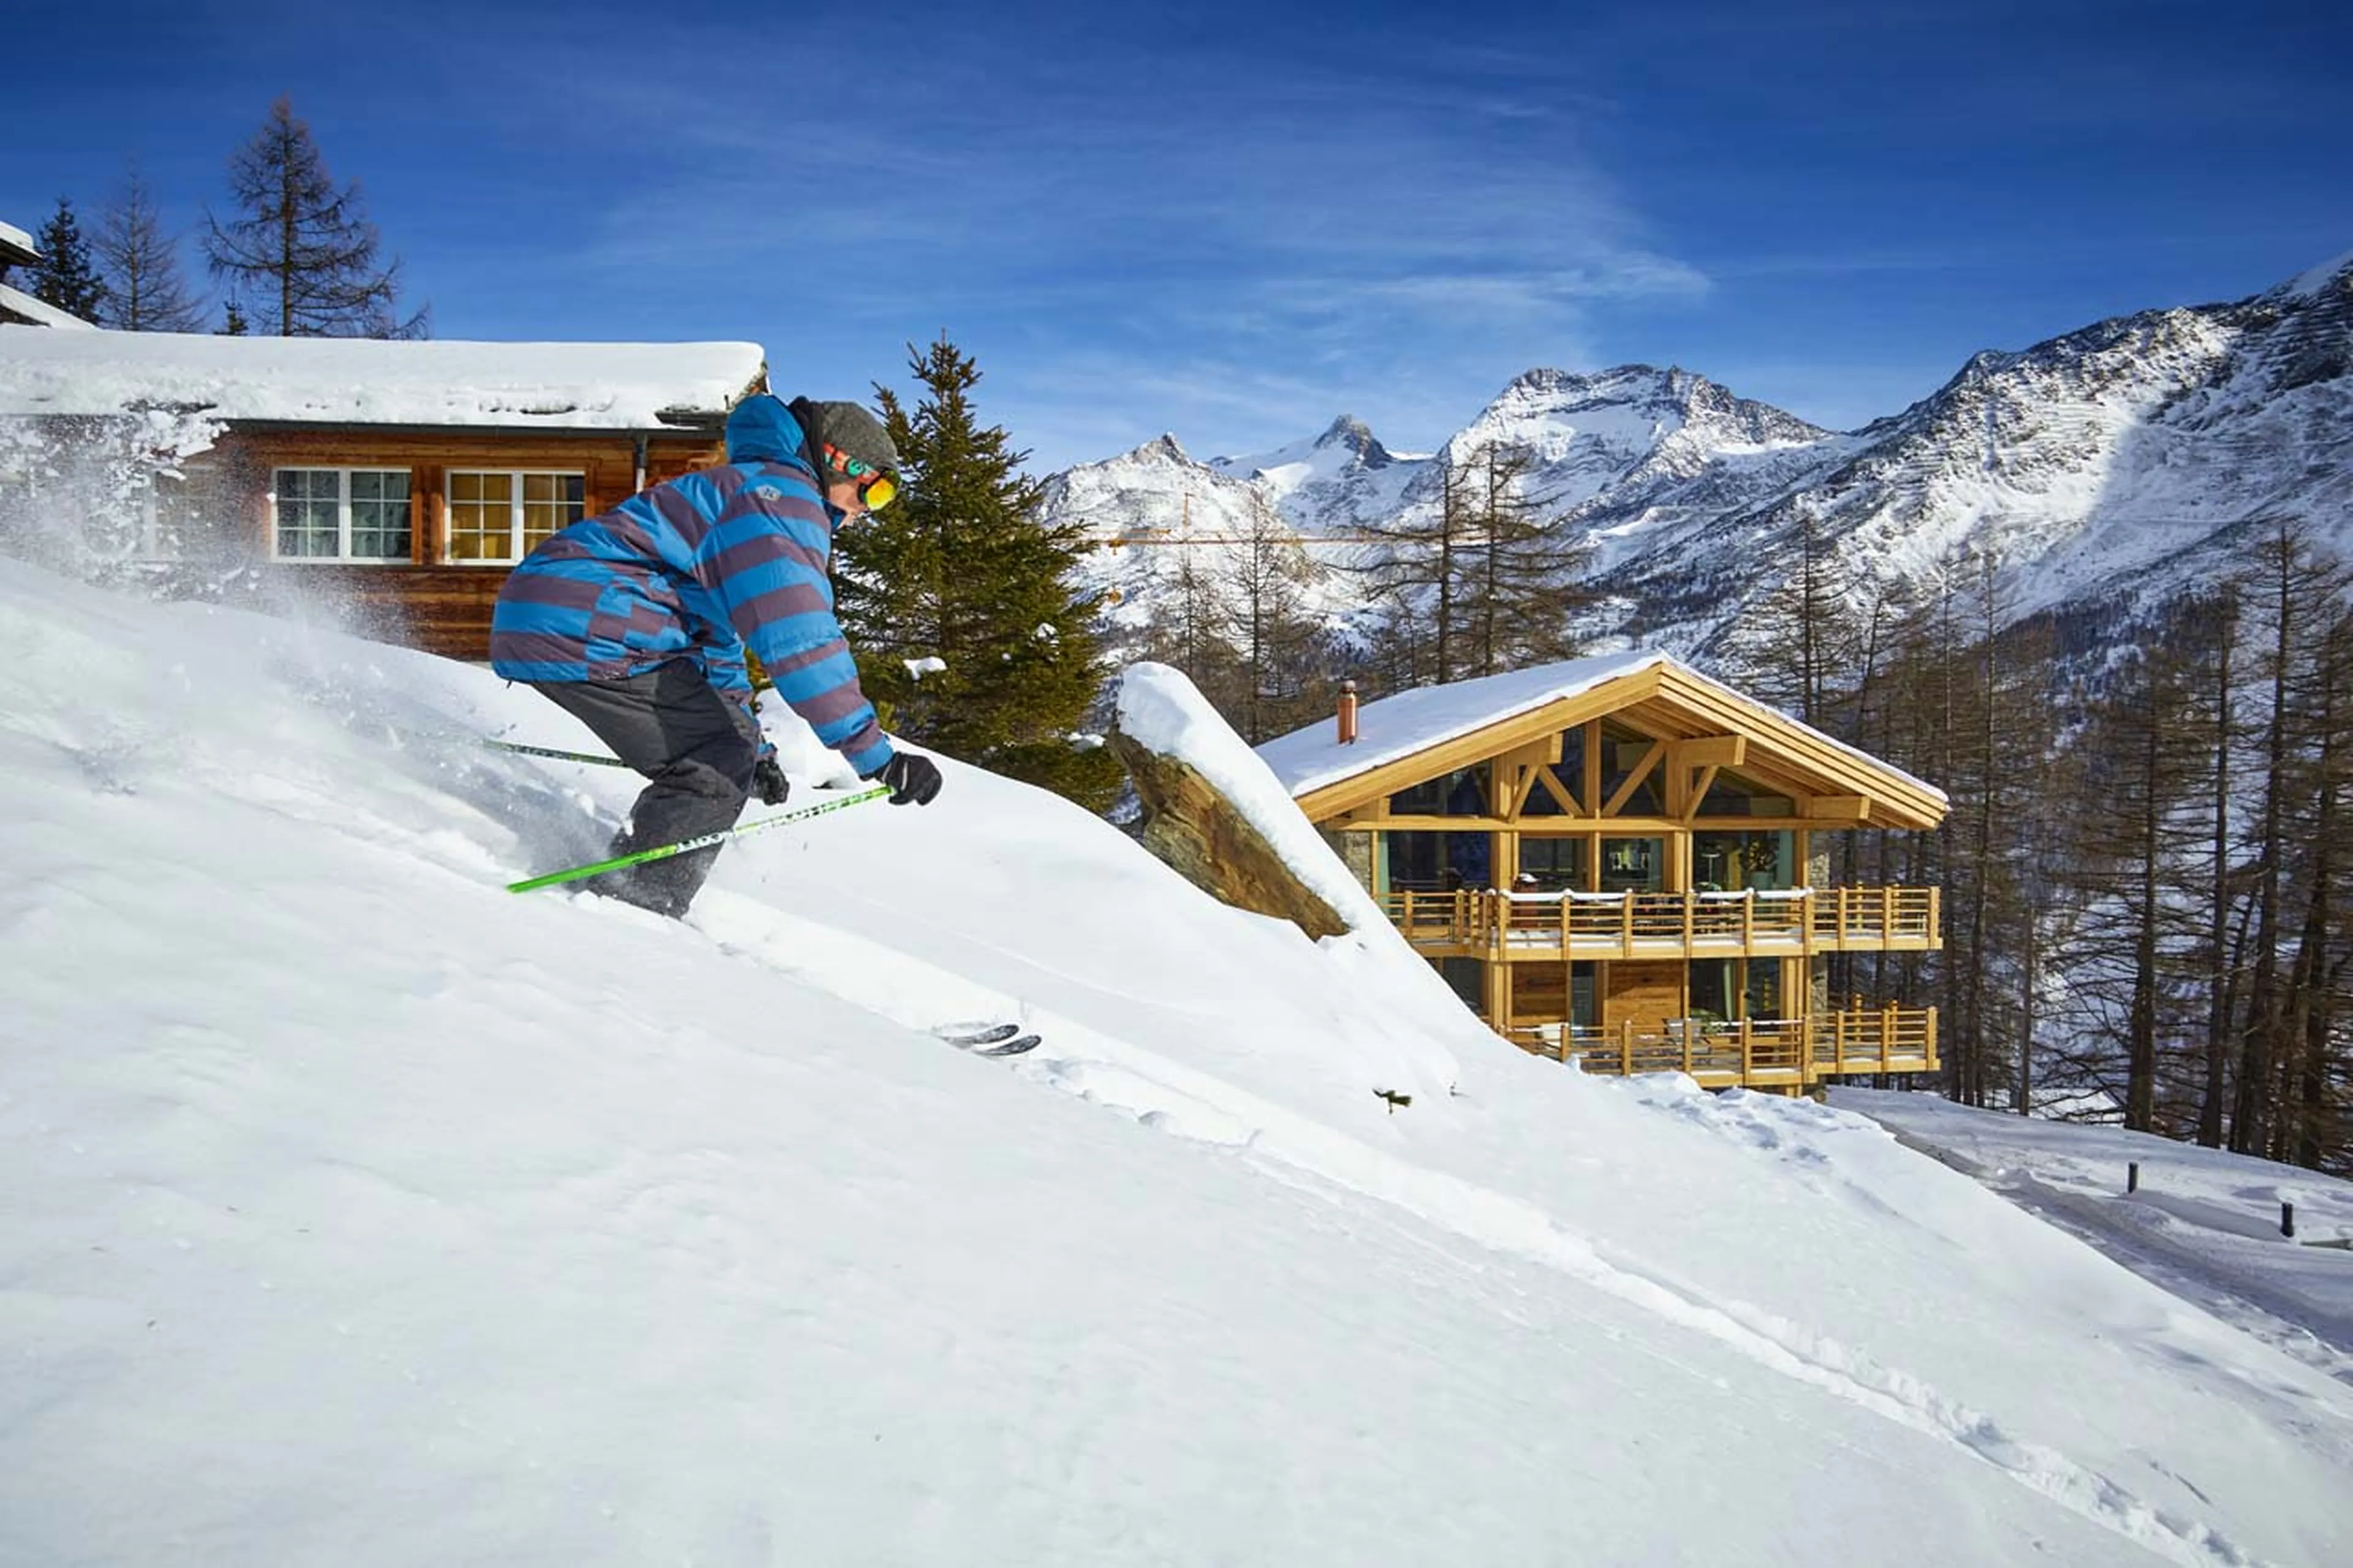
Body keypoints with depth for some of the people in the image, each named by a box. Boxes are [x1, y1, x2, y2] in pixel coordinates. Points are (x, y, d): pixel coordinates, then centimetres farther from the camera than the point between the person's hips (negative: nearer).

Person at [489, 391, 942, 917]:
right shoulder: (783, 496, -7)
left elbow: (718, 642, 38)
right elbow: (799, 640, -20)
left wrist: (753, 747, 38)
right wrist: (877, 754, -20)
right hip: (581, 629, -11)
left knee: (715, 760, 16)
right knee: (721, 767, -9)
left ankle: (618, 896, 19)